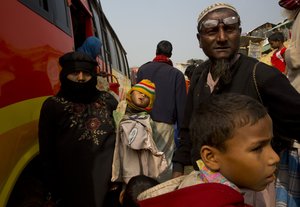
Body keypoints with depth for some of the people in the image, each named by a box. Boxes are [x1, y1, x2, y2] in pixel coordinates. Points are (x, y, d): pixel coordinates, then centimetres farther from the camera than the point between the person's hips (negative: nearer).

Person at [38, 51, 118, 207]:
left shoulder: (107, 99, 5)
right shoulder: (53, 105, -2)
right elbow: (47, 151, -2)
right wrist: (55, 189, -1)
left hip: (111, 175, 3)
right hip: (76, 182, -2)